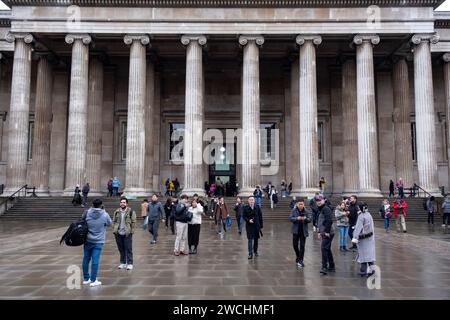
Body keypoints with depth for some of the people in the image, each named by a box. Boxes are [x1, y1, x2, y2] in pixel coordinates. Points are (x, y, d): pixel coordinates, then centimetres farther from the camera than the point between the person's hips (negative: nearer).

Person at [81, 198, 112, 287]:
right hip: (98, 241, -3)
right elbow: (109, 223, 6)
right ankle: (93, 280, 3)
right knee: (95, 260, 0)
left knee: (86, 259, 14)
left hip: (87, 240, 3)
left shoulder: (87, 212, -5)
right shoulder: (105, 215, -10)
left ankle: (86, 278, 25)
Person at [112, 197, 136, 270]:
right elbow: (114, 221, 14)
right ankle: (123, 263, 21)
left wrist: (131, 231, -10)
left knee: (128, 249, 0)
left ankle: (130, 264, 6)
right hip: (118, 234, 4)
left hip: (127, 233, -4)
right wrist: (114, 230, 4)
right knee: (121, 249, 11)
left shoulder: (131, 211, -3)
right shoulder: (116, 212, 9)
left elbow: (133, 222, -3)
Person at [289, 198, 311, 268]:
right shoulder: (293, 211, -1)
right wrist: (297, 218, -28)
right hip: (296, 231, 1)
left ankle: (300, 260, 5)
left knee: (302, 246, -1)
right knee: (295, 244, 8)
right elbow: (290, 218, -9)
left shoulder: (306, 212, -1)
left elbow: (309, 220, -7)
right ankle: (298, 255, 35)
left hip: (303, 231, -1)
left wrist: (305, 219, -30)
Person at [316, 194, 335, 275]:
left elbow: (329, 221, -22)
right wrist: (320, 232, 19)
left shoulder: (326, 209, -13)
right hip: (323, 232, 10)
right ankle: (331, 267, 24)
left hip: (328, 233, -10)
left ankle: (324, 267, -12)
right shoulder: (320, 210, 17)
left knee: (324, 248, -14)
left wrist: (327, 231, -22)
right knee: (327, 249, 15)